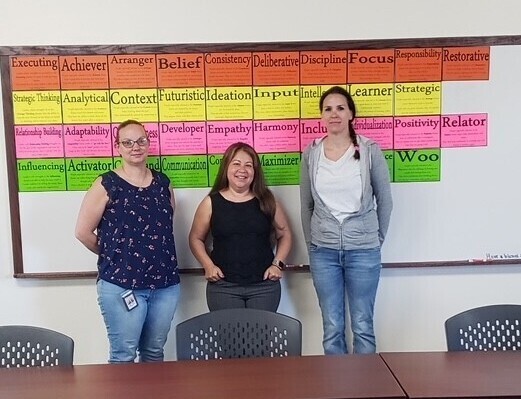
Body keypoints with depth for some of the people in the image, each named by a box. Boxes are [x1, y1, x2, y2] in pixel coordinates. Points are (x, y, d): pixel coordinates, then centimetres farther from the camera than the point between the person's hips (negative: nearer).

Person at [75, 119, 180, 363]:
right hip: (121, 284, -4)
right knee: (123, 355, 4)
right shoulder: (106, 185, -6)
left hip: (165, 282, 4)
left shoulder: (162, 183, 8)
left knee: (154, 352, 16)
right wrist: (114, 254, 5)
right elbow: (83, 231, -4)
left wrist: (158, 255, 8)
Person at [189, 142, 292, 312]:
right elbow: (196, 238, 10)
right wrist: (208, 265, -4)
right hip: (223, 287, -1)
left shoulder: (267, 201, 4)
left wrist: (278, 264, 1)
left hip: (264, 285, 1)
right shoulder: (211, 203, 1)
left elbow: (284, 234, 13)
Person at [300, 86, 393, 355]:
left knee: (362, 326, 8)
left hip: (363, 250, -1)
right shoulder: (311, 153, 1)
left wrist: (378, 238, 8)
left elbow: (384, 199, 4)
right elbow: (306, 204, 9)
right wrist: (311, 243, 10)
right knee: (332, 328, 9)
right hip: (323, 251, 2)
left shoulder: (370, 150, -5)